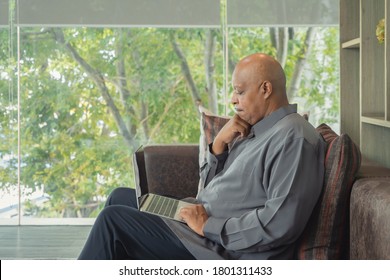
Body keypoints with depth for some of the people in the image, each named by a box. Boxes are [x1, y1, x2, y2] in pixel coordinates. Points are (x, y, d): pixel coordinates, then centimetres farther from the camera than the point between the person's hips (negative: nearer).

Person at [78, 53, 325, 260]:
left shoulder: (293, 137, -17)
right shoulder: (254, 130, 13)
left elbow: (280, 224, -28)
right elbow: (210, 185, 15)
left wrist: (209, 226, -21)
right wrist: (219, 144, -3)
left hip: (227, 251, -10)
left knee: (113, 219, -11)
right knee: (120, 198, 16)